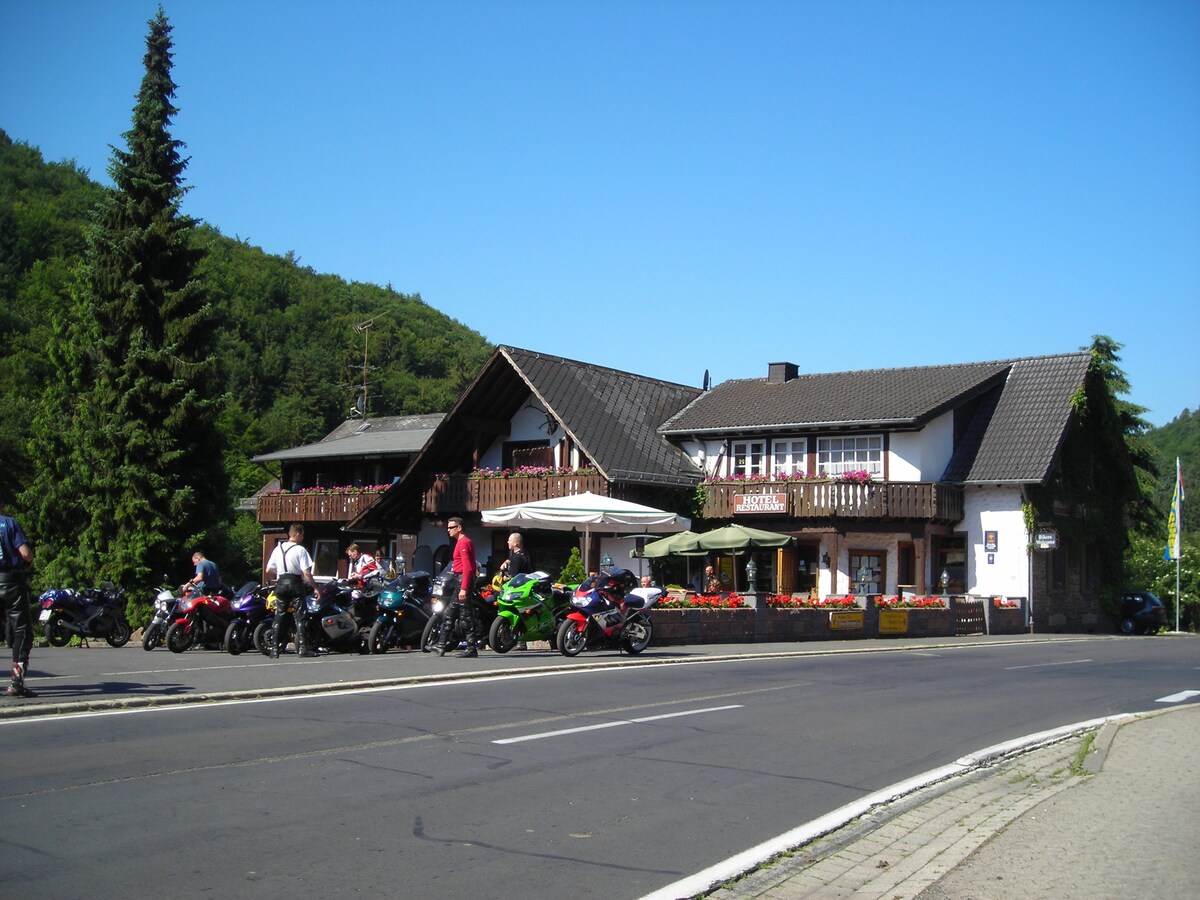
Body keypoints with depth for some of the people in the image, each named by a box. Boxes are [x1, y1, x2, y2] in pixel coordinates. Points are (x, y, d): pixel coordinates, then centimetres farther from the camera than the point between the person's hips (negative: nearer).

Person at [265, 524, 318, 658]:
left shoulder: (278, 548, 8)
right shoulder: (300, 550, -6)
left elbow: (268, 571, 9)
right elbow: (306, 573, -13)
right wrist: (315, 587, -8)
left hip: (281, 583, 5)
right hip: (295, 583, -5)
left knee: (279, 616, 8)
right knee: (300, 616, -3)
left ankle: (275, 649, 6)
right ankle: (303, 647, -9)